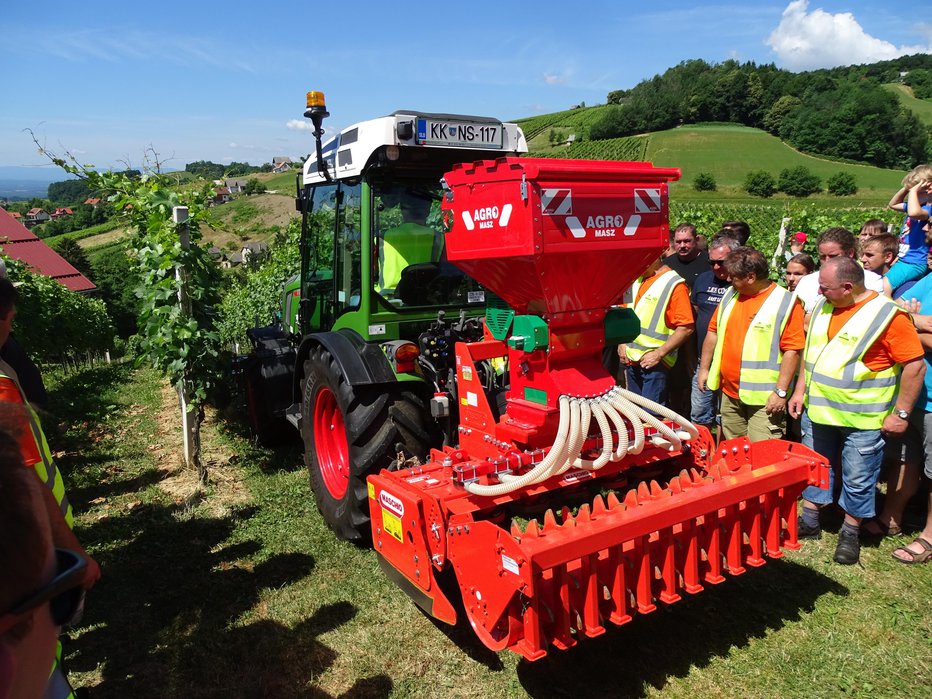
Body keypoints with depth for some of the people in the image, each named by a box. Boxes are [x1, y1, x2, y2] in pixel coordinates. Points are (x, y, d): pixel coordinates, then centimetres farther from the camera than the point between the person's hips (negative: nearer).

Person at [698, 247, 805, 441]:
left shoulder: (786, 303, -10)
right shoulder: (730, 296, 10)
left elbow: (792, 350, -13)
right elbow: (713, 332, 18)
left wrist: (781, 392, -17)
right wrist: (704, 369, 16)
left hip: (764, 398, -6)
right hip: (730, 394, 6)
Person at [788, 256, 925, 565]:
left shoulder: (887, 315, -17)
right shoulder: (823, 307, 3)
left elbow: (916, 365, -16)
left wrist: (901, 413, -15)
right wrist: (800, 390, 11)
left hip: (863, 419, -6)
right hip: (817, 410, 6)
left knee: (857, 481, 8)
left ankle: (850, 534, 27)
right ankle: (809, 522, 33)